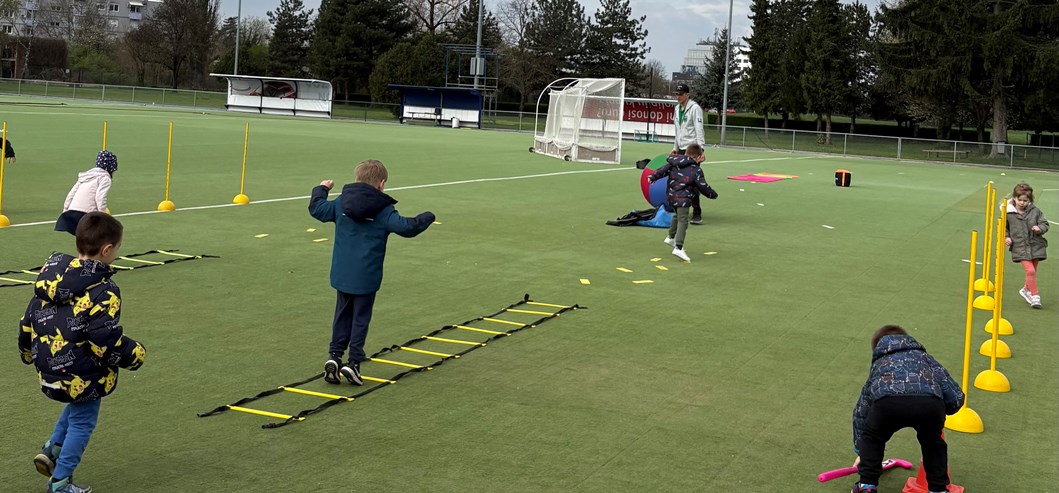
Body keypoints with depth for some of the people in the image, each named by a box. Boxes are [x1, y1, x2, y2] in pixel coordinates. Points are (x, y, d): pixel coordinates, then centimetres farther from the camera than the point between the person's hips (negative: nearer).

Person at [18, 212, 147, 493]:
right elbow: (106, 341, -24)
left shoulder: (50, 277, 0)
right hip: (82, 377, -7)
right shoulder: (103, 292, -22)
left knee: (77, 406, 32)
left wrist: (29, 353, 26)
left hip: (48, 372, 7)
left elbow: (28, 321, 9)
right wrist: (135, 355, -6)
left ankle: (52, 450, 24)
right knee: (81, 423, 12)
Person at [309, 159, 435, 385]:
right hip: (366, 277, -4)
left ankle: (334, 354, 8)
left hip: (341, 274, 4)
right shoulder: (384, 211, -11)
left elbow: (317, 209, 10)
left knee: (342, 314, 18)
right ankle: (354, 362, 3)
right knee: (361, 318, 5)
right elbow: (407, 227, -14)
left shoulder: (341, 203, 1)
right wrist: (427, 218, 5)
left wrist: (321, 189, 29)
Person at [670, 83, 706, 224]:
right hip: (681, 149, 8)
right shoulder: (678, 108, 15)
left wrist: (700, 149, -24)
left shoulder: (694, 108, -9)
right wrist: (675, 147, 26)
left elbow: (699, 130, -16)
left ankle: (696, 214, -10)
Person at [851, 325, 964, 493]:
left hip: (888, 400, -1)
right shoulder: (925, 358, 41)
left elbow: (861, 410, 50)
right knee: (933, 442, 33)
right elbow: (956, 398, 31)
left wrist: (861, 452, 61)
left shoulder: (879, 364, 44)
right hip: (930, 402, 1)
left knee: (871, 439, 31)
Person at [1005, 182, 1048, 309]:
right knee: (1030, 271, -15)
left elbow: (1044, 224, 3)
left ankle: (1026, 290, 38)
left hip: (1035, 246, 2)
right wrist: (1006, 237, -5)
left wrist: (1040, 228, -18)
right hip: (1020, 248, -2)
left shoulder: (1035, 211, -2)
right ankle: (1035, 295, -2)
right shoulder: (1008, 213, -4)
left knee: (1033, 271, 13)